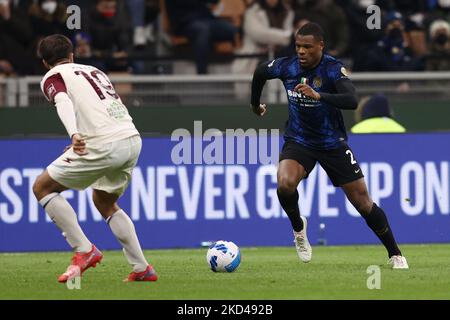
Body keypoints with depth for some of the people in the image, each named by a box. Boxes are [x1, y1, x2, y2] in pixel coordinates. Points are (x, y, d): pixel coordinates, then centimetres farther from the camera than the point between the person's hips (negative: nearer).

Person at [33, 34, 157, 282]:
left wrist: (74, 135, -33)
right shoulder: (93, 71, 27)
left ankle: (84, 250, -2)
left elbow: (63, 102, -14)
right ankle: (142, 268, 18)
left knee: (42, 187, 7)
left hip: (104, 145, -7)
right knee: (104, 202, 28)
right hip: (132, 139, 7)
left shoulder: (52, 78, 8)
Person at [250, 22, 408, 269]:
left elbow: (351, 101, -36)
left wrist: (317, 95, -48)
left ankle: (395, 255, 15)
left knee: (363, 202, -2)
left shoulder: (333, 69, -21)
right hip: (298, 141, 2)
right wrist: (255, 104, 26)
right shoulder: (286, 66, -11)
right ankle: (298, 226, 3)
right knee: (285, 184, -29)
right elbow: (260, 72, 12)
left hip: (333, 143, -2)